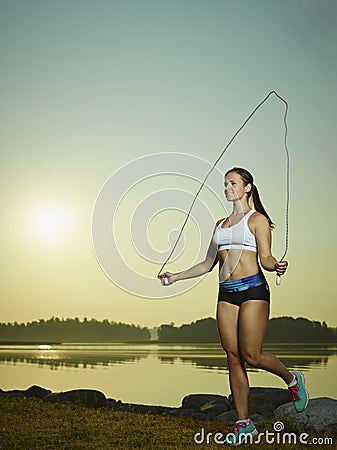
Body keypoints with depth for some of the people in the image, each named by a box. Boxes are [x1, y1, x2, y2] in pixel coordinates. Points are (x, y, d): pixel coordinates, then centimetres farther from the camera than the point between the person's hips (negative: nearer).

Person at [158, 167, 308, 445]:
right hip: (226, 294, 6)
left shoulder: (257, 219, 3)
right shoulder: (221, 224, 20)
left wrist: (277, 266, -28)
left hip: (252, 289, -6)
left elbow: (265, 258, -6)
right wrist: (175, 277, 20)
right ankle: (244, 423, 10)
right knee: (233, 358, 2)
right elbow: (208, 264, 22)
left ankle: (292, 379, 21)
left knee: (251, 356, -9)